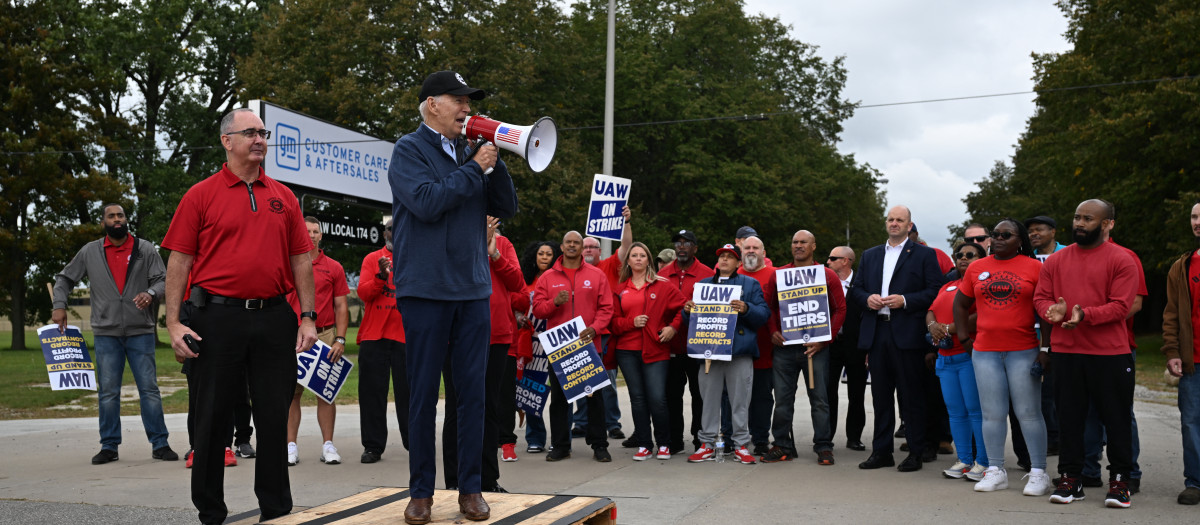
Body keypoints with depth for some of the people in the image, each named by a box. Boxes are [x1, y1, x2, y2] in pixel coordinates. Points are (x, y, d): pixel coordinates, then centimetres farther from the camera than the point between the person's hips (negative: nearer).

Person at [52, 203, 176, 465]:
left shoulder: (145, 249, 5)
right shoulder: (90, 252, 9)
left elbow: (162, 279, 1)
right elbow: (64, 279, 17)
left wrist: (151, 293, -20)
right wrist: (59, 306, 2)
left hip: (140, 331, -1)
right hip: (106, 333, 1)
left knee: (149, 389, -2)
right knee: (108, 392, 4)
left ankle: (160, 444, 2)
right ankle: (109, 446, 12)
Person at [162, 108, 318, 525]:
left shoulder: (283, 198, 12)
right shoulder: (201, 196, 3)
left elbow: (300, 260, 12)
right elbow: (179, 260, -1)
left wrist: (308, 317, 5)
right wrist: (173, 322, -8)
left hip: (274, 318, 3)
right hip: (216, 318, -3)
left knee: (275, 416, 7)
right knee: (213, 417, 5)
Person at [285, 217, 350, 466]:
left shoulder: (333, 267, 8)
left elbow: (341, 306, 7)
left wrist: (340, 339, -3)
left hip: (325, 335, 0)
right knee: (292, 391, 0)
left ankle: (328, 445, 7)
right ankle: (291, 446, 6)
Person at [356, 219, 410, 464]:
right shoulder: (372, 259, 12)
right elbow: (363, 293, -1)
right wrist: (381, 276, -16)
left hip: (406, 335, -1)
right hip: (373, 336, 1)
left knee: (408, 391, 0)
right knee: (372, 391, 2)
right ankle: (373, 446, 8)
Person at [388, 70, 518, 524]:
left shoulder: (470, 151, 13)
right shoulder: (410, 149, -1)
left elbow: (507, 208, 10)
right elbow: (427, 202, -17)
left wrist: (494, 160, -2)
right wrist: (475, 167, -10)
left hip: (473, 289, 5)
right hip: (425, 289, -4)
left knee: (473, 391, 5)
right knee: (423, 393, 3)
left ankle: (470, 488, 15)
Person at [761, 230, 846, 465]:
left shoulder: (827, 276, 4)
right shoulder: (778, 275, 9)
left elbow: (840, 309, 2)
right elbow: (769, 306, 14)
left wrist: (824, 339, -7)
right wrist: (772, 331, -1)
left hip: (815, 347, -2)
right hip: (783, 346, 2)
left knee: (819, 398, 1)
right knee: (782, 398, 5)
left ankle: (823, 447, 9)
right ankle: (783, 446, 14)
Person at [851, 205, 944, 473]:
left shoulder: (924, 254, 4)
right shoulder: (870, 255, 18)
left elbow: (935, 290, -4)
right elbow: (855, 289, 18)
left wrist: (905, 300, -15)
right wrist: (867, 298, -3)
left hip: (907, 336, -4)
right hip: (876, 334, 4)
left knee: (911, 396, 0)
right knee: (881, 395, 9)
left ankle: (915, 453, 8)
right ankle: (882, 451, 16)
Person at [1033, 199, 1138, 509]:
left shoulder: (1121, 260, -3)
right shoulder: (1056, 260, 10)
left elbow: (1121, 306, -11)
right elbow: (1041, 296, 8)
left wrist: (1086, 315, -25)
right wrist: (1052, 311, -14)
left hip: (1110, 354, -3)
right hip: (1064, 352, 4)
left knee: (1116, 418, 4)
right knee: (1068, 416, 8)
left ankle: (1119, 481, 16)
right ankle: (1070, 478, 18)